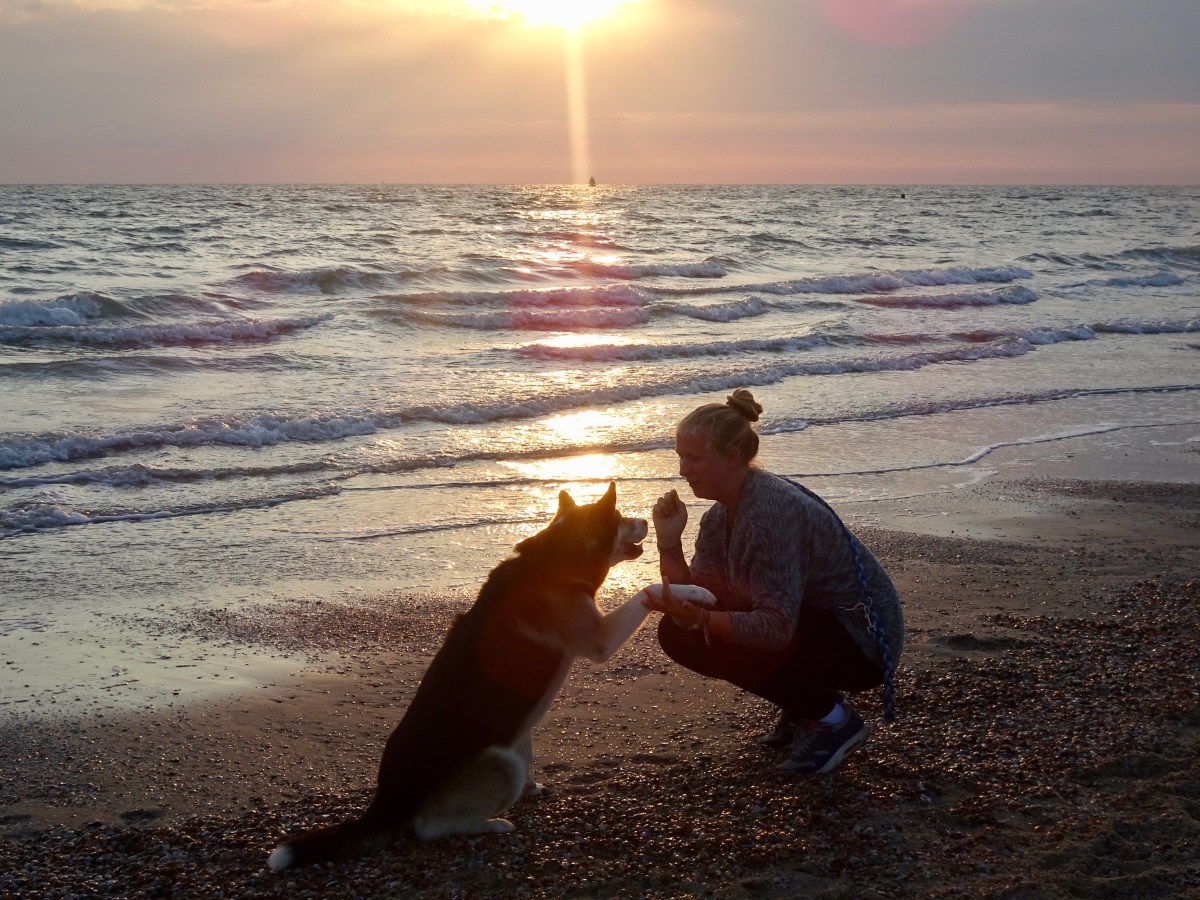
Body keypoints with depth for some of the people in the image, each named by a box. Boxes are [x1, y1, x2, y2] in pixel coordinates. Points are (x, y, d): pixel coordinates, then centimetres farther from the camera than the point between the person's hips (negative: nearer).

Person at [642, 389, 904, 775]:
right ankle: (807, 700, 11)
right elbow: (694, 595, -6)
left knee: (705, 641, -24)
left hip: (861, 639, -9)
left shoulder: (773, 511, -27)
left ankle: (830, 718, -6)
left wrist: (701, 618, -42)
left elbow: (776, 627, -32)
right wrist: (669, 542, -18)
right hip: (811, 623, 9)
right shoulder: (721, 515, 0)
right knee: (677, 633, -1)